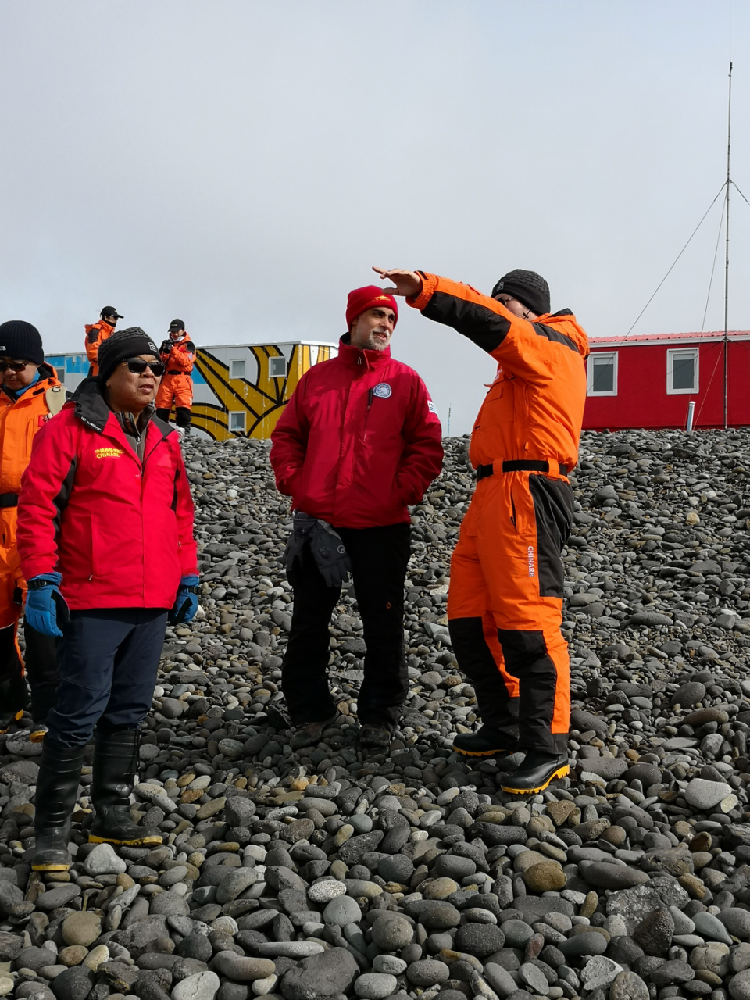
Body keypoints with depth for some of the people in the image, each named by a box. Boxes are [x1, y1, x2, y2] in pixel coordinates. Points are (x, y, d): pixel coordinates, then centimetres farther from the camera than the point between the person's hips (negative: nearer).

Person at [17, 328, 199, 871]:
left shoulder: (165, 439, 16)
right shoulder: (70, 429, -4)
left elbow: (181, 512, 21)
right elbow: (37, 505, -8)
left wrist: (188, 577, 17)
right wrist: (41, 579, -13)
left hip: (153, 603, 7)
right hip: (91, 601, -6)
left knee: (129, 712, 12)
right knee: (80, 713, -4)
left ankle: (113, 817, 25)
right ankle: (53, 830, 9)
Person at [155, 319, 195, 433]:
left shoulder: (189, 345, 8)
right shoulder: (167, 343, 20)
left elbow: (185, 361, -9)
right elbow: (160, 361, 12)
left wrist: (172, 350, -17)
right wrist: (163, 351, -8)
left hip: (182, 379, -4)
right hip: (167, 378, 4)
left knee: (183, 405, -14)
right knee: (161, 404, -2)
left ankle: (183, 428, -16)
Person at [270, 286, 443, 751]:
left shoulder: (405, 381, 3)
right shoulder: (318, 378, 10)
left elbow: (428, 447, 0)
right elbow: (287, 436, 14)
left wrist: (402, 493, -10)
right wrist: (294, 483, 1)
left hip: (381, 526, -2)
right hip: (318, 522, 2)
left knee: (383, 625, 5)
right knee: (309, 622, 8)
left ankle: (380, 715, 19)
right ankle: (310, 711, 23)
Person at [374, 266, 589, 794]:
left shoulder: (549, 346, 0)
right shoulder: (520, 367, 31)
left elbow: (488, 322, -19)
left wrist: (424, 290, -22)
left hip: (525, 495, -10)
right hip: (492, 496, 10)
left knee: (528, 623, -11)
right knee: (469, 618, 10)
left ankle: (549, 749, -4)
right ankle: (504, 729, 20)